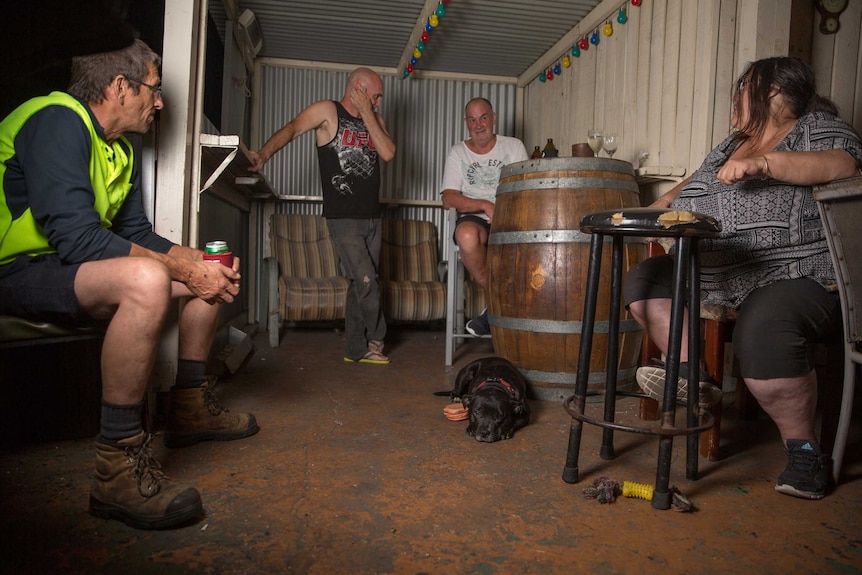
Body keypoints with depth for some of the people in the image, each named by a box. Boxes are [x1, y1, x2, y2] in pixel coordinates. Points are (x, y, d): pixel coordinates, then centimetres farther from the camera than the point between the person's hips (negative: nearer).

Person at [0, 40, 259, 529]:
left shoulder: (122, 149, 13)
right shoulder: (58, 121, -17)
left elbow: (137, 233, 11)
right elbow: (76, 237, -28)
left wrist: (203, 262, -5)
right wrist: (184, 269, -25)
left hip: (70, 266, 10)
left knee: (215, 275, 9)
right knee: (146, 279, -40)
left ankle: (191, 407, 15)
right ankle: (119, 466, -31)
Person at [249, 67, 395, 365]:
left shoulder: (375, 119, 14)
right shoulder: (328, 111, -2)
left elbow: (388, 153, -3)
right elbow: (291, 129, -17)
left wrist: (367, 114, -5)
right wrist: (264, 154, -35)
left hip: (372, 217, 6)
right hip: (343, 217, -6)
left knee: (361, 284, 9)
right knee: (366, 281, -8)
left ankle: (356, 349, 19)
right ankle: (376, 338, 15)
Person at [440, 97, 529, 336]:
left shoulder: (514, 146, 11)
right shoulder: (458, 152, 10)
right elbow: (448, 199, -3)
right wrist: (484, 205, -18)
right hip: (475, 219, 0)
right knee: (467, 234, -37)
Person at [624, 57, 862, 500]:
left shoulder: (819, 128, 1)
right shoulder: (732, 142, 23)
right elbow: (696, 182, 35)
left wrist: (766, 162, -30)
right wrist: (663, 204, 22)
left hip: (797, 277, -8)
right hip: (715, 276, 8)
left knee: (763, 331, -38)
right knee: (643, 280, 2)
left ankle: (804, 450, -16)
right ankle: (691, 372, -5)